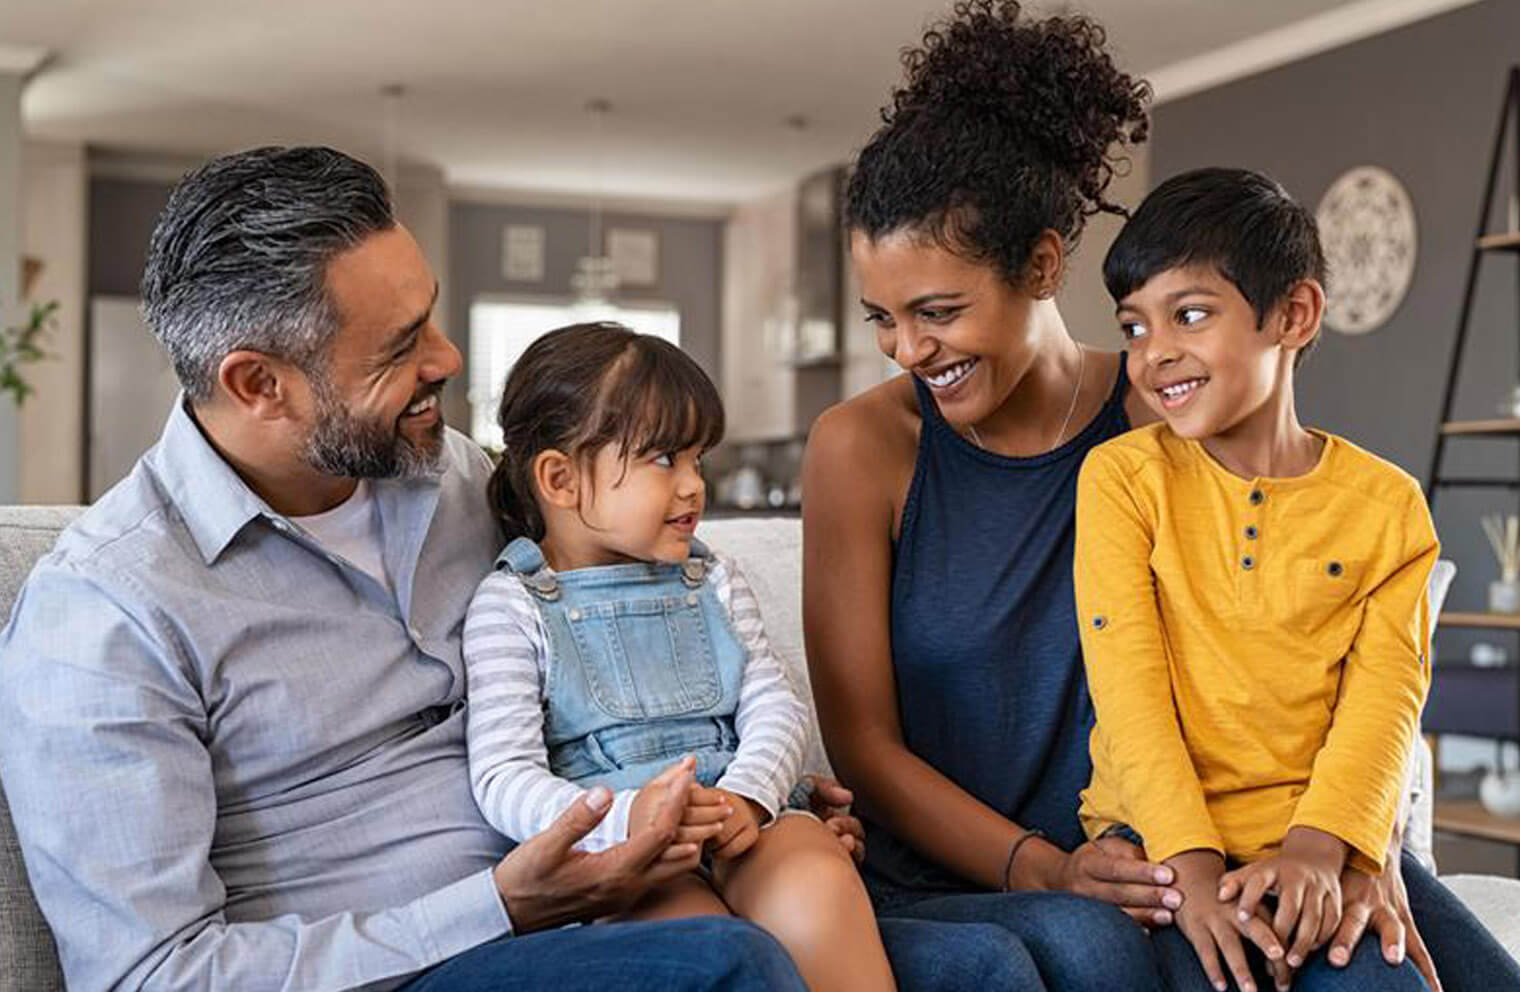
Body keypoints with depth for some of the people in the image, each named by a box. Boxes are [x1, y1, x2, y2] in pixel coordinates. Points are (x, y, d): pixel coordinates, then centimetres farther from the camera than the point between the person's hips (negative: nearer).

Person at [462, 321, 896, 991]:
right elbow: (503, 777, -7)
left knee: (819, 884, -29)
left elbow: (774, 706, 10)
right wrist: (623, 822, -24)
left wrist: (746, 796, -12)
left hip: (744, 818, 4)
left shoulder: (711, 580, 18)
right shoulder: (511, 607, 2)